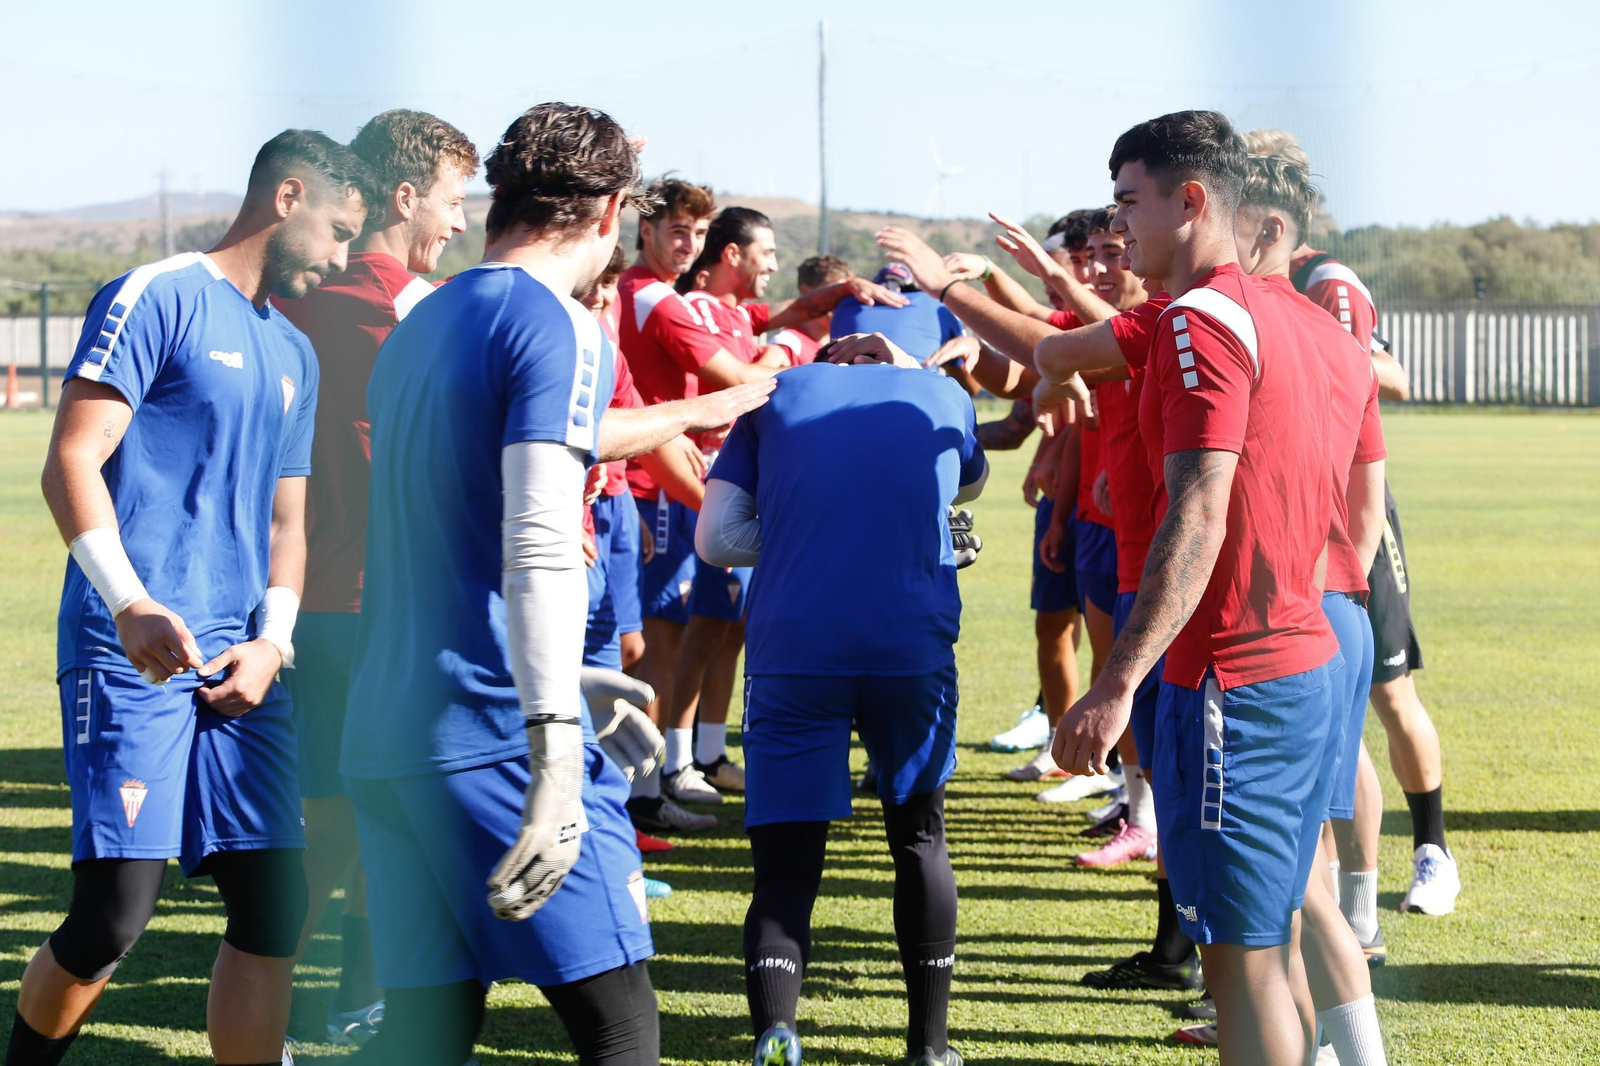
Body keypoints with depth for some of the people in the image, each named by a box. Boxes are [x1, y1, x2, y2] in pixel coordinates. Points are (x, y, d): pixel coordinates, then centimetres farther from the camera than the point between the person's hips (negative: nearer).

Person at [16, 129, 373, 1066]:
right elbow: (72, 462, -10)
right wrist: (128, 601, -23)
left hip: (237, 667, 7)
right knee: (116, 911, -11)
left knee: (276, 906, 1)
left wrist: (272, 641, 6)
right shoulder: (158, 299, -3)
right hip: (132, 655, -7)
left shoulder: (295, 355, 22)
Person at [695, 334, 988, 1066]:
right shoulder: (943, 396, 14)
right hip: (914, 645, 1)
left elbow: (715, 539, 4)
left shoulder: (778, 394, 12)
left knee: (785, 866, -2)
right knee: (919, 838, 20)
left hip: (791, 647, -1)